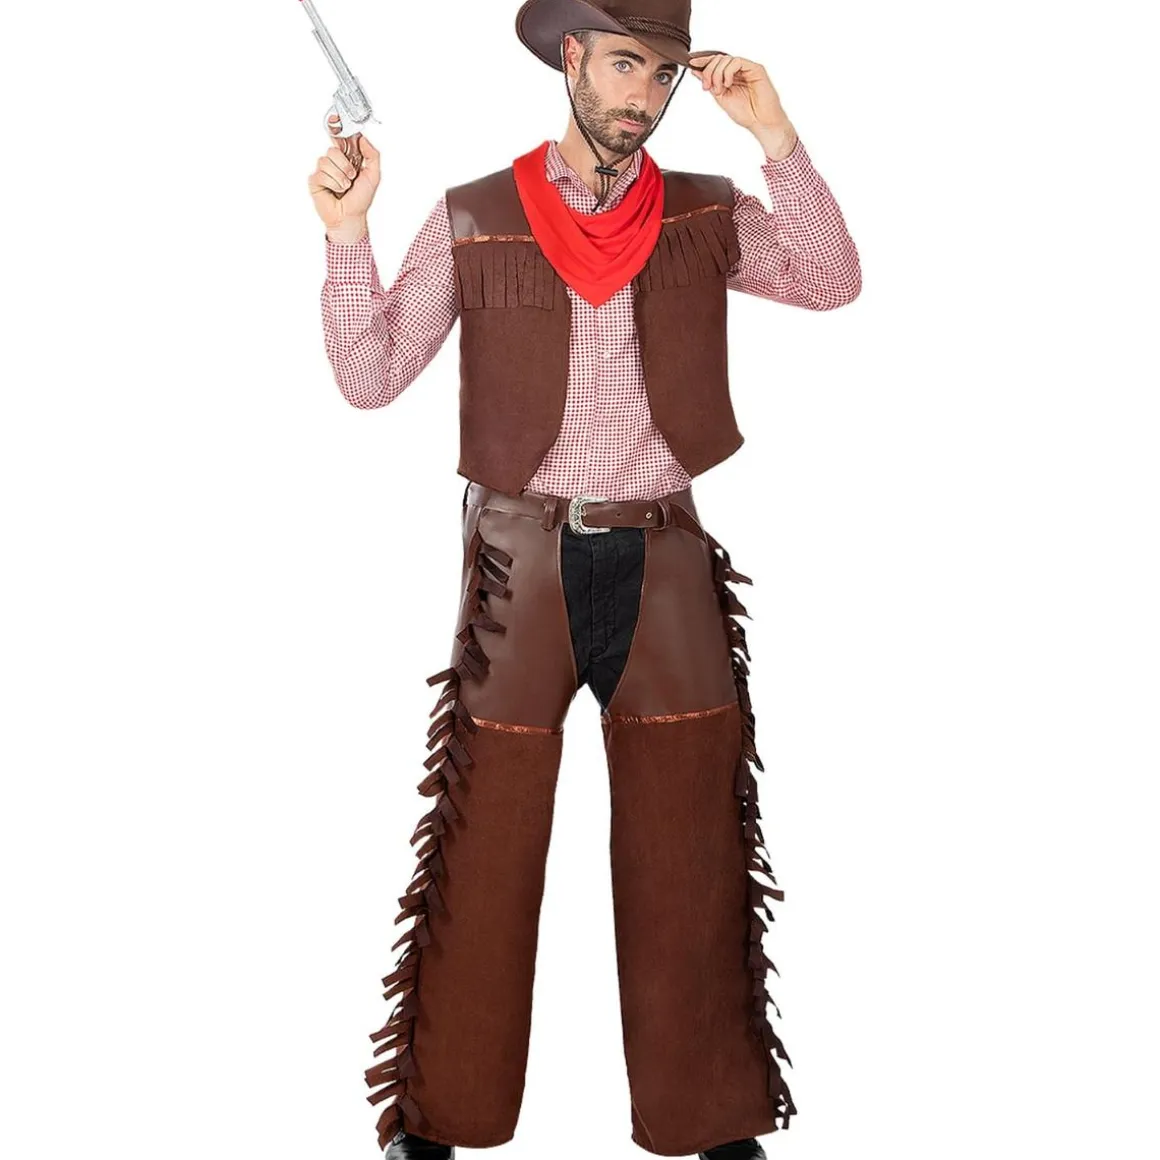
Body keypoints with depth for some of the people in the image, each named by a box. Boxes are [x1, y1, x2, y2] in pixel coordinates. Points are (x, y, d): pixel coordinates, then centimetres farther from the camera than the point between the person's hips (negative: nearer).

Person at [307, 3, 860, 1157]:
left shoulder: (705, 214, 8)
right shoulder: (471, 220, 3)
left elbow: (831, 282, -6)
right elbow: (368, 376, 1)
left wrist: (776, 136, -10)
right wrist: (347, 232, -10)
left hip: (664, 565, 2)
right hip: (521, 563, -1)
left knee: (691, 857, 8)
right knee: (483, 856, 4)